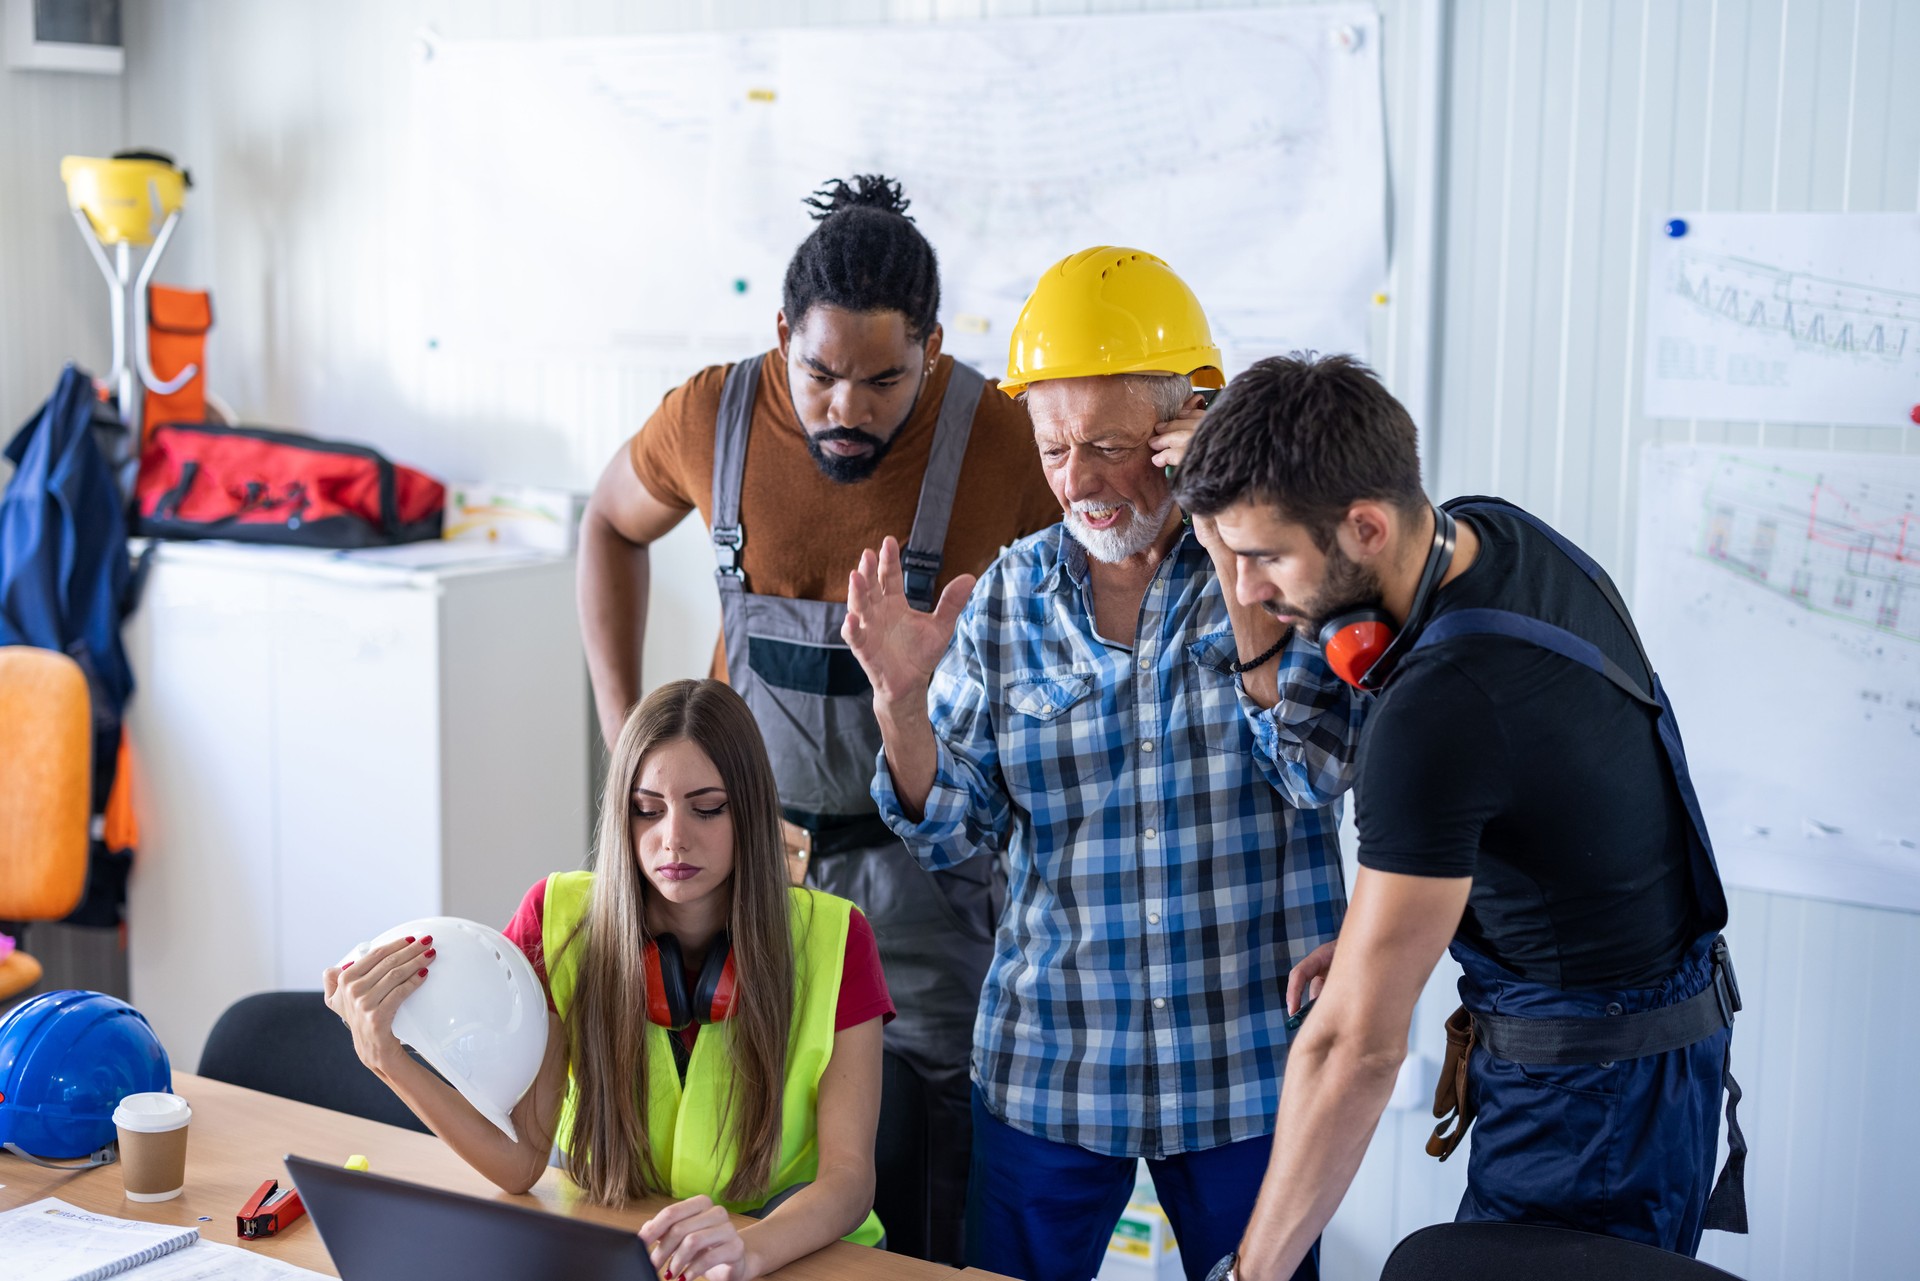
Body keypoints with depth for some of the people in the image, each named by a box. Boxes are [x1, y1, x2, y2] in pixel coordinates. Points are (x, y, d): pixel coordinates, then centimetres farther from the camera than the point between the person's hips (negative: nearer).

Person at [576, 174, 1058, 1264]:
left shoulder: (1001, 444, -16)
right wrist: (623, 729, 7)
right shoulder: (713, 417, -8)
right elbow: (614, 525, 13)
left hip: (919, 856, -2)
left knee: (925, 1125, -2)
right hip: (744, 832, 3)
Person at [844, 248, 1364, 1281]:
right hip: (1047, 1067, 2)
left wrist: (1239, 565, -22)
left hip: (1249, 1068, -1)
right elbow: (950, 835, 1)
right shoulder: (1008, 598, 0)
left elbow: (1322, 770, -18)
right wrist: (903, 700, -17)